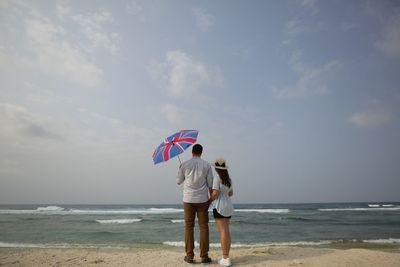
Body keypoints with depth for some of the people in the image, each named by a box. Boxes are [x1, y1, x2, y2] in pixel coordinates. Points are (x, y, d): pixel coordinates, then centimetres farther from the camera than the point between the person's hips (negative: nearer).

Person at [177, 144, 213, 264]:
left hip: (188, 199, 0)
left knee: (189, 227, 7)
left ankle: (189, 256, 10)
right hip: (202, 199, 0)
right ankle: (204, 256, 10)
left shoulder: (184, 164, -1)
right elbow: (210, 184, -1)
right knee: (203, 227, 6)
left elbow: (178, 181, 7)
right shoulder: (207, 165, 0)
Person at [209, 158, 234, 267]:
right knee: (227, 231, 11)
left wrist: (209, 201, -1)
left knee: (223, 232, -5)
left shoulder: (217, 178, -13)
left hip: (219, 207, -8)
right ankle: (226, 256, 17)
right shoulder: (228, 179, 11)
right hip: (228, 206, 8)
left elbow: (215, 193, -19)